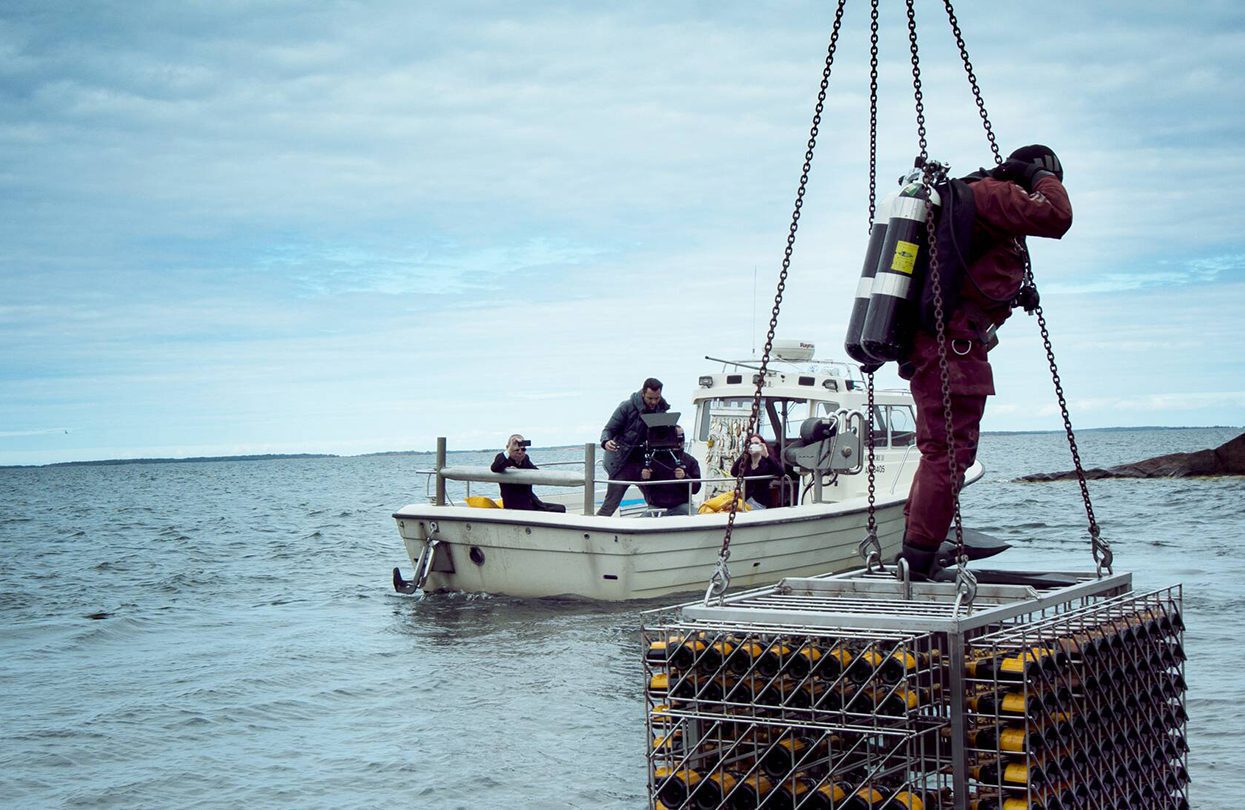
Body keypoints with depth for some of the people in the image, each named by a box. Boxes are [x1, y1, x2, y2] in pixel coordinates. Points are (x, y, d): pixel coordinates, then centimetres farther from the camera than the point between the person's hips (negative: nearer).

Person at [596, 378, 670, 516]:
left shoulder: (661, 410, 4)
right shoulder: (627, 407, -9)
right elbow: (609, 430, -7)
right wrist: (606, 442, -29)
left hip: (645, 462, 4)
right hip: (622, 463, -4)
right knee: (611, 504, -7)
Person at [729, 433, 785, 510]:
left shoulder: (767, 462, 0)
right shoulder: (745, 462, 10)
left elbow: (780, 473, -19)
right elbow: (733, 472, -8)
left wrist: (766, 456, -27)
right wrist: (743, 454, -16)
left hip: (759, 502, -3)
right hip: (746, 500, 3)